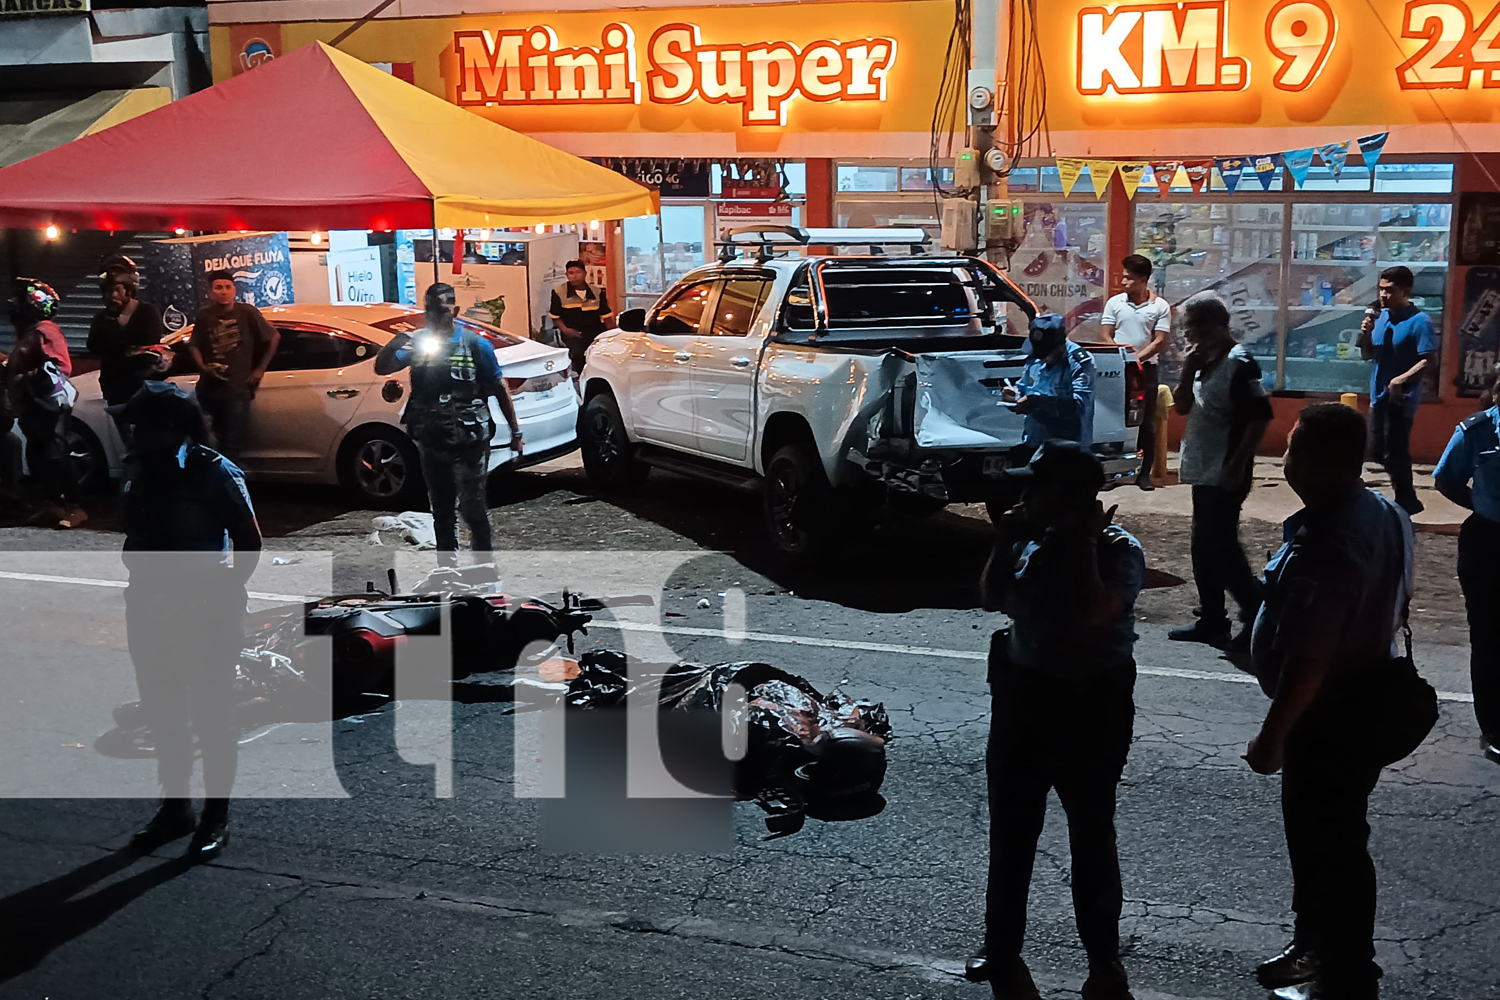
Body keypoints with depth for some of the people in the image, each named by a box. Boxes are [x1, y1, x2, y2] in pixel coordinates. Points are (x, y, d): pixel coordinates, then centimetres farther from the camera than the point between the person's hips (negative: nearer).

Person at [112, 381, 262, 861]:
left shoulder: (214, 472, -14)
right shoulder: (137, 470, 3)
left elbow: (249, 542, -11)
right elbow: (135, 536, 14)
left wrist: (227, 597, -12)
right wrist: (140, 585, 4)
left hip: (206, 611, -6)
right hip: (151, 608, 6)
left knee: (211, 716, 3)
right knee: (161, 713, 15)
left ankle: (216, 818, 15)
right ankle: (175, 807, 31)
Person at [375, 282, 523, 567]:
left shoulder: (474, 344, -5)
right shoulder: (417, 342, 4)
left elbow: (499, 389, 0)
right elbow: (381, 369, -5)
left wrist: (515, 431, 0)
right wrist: (392, 346, -26)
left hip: (469, 441, -4)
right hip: (431, 442, 4)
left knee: (472, 507, -6)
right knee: (441, 508, 15)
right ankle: (448, 565, 27)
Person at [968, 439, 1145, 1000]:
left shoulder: (1118, 550, -15)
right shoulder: (1031, 539, -1)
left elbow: (1095, 614, -30)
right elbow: (992, 599, 3)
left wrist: (1084, 544, -23)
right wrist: (1004, 543, -8)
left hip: (1091, 705, -5)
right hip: (1023, 694, 5)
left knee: (1092, 837, 8)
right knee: (1010, 832, 15)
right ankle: (1002, 951, 32)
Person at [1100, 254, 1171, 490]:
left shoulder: (1160, 306, 0)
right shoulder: (1115, 303, 4)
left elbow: (1160, 341, -4)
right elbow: (1105, 335, 2)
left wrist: (1138, 357, -16)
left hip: (1146, 368, -1)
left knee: (1146, 423, 2)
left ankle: (1144, 473, 7)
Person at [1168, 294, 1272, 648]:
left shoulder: (1239, 364, -15)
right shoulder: (1205, 362, 12)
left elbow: (1261, 417, -19)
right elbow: (1182, 406, 14)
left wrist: (1237, 464, -20)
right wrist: (1188, 369, 0)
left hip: (1225, 475, -9)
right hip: (1204, 472, 10)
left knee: (1221, 547, -6)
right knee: (1204, 547, 13)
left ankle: (1258, 615, 4)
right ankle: (1211, 620, 21)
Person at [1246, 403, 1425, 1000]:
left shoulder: (1325, 548, -32)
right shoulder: (1385, 514, 0)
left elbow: (1307, 664, -29)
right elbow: (1397, 606, 14)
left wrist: (1272, 737, -19)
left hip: (1331, 717, -10)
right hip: (1367, 693, 10)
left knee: (1328, 844, 7)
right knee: (1320, 834, 23)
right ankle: (1316, 946, 41)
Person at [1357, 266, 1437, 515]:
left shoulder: (1419, 321, -14)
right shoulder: (1380, 316, 8)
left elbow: (1428, 360, -19)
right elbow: (1367, 355, 14)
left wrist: (1401, 380, -29)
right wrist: (1365, 334, -5)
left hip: (1402, 399, -8)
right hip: (1378, 395, 8)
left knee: (1395, 452, -5)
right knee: (1379, 450, 13)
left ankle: (1404, 503, 9)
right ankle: (1408, 499, 28)